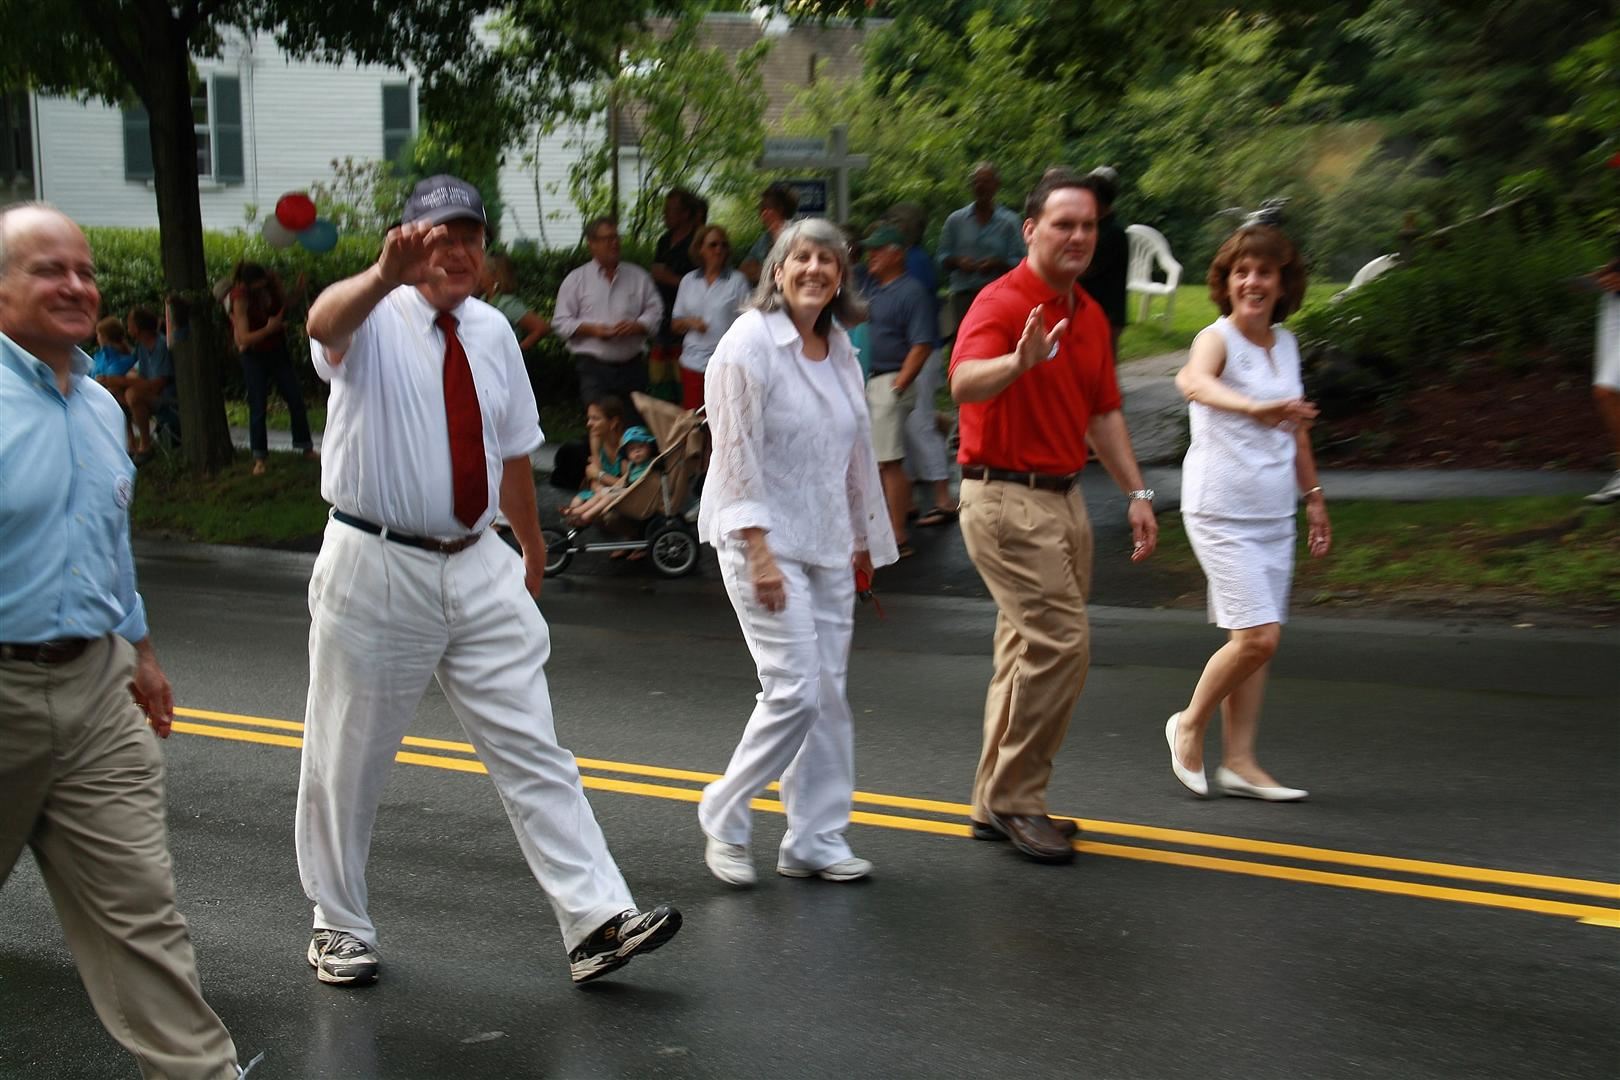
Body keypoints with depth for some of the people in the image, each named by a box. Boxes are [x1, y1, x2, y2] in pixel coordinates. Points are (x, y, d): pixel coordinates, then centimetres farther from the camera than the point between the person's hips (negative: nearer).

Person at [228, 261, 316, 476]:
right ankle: (259, 458, 9)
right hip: (254, 357, -4)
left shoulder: (272, 281, -10)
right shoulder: (241, 299, -23)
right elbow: (244, 338, -26)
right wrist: (269, 328, -32)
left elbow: (286, 304, 8)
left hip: (278, 351, 5)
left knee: (296, 400, 5)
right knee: (258, 408, -1)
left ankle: (306, 447, 19)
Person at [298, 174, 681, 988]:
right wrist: (387, 274, -56)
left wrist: (532, 545, 25)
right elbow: (326, 323, -35)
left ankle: (596, 920, 2)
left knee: (531, 748, 0)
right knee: (347, 761, 10)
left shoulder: (492, 332, 8)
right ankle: (339, 926, 29)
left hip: (479, 569, 4)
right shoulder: (374, 321, -9)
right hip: (376, 568, -4)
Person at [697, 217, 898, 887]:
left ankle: (815, 841, 19)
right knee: (794, 690, -12)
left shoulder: (840, 349, 11)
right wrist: (759, 552, -20)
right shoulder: (750, 343, -10)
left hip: (827, 543, 7)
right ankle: (723, 819, 9)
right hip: (763, 539, -7)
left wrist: (865, 539, 20)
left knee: (828, 695, 8)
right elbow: (737, 454, -15)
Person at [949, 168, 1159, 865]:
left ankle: (1000, 802, 22)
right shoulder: (1001, 302, -13)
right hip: (1006, 498, -9)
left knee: (1032, 652, 12)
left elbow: (1103, 414, 21)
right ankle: (1014, 799, -1)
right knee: (1061, 643, -15)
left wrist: (1137, 495, 15)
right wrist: (1020, 360, -52)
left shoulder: (1091, 316, 14)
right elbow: (964, 384, -32)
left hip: (1064, 498, 9)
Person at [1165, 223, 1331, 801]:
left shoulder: (1286, 343, 9)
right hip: (1221, 512, -7)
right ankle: (1190, 724, 11)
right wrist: (1254, 408, -57)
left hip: (1274, 514, 7)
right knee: (1258, 635, -12)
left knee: (1257, 639, 8)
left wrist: (1314, 497, 24)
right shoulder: (1217, 339, -13)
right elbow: (1193, 381, -38)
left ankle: (1239, 761, 17)